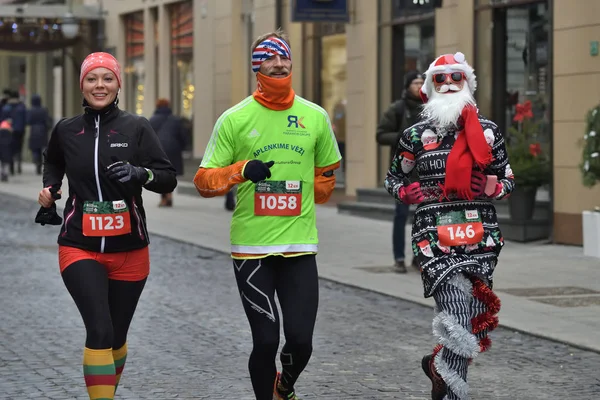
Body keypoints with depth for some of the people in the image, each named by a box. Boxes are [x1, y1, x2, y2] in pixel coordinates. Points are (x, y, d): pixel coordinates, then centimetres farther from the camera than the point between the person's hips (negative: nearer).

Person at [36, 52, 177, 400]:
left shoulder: (136, 128, -3)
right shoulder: (66, 130, 3)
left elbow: (169, 179, -9)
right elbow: (53, 162, 26)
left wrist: (140, 173, -26)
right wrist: (50, 190, 9)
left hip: (129, 251, 1)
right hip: (80, 249, -1)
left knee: (117, 338, 13)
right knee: (100, 332, -19)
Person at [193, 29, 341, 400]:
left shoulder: (315, 117, 5)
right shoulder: (235, 119, -1)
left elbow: (326, 174, 21)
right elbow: (204, 181, -1)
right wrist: (241, 171, -17)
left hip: (300, 246, 2)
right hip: (251, 247, -1)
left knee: (301, 340, -3)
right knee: (266, 341, -4)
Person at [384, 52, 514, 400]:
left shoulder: (488, 131, 9)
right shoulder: (417, 135, 6)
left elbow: (509, 181, 16)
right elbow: (392, 178, 17)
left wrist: (489, 187, -6)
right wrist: (405, 192, -4)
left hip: (482, 237, 3)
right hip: (435, 238, -3)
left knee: (475, 319, 6)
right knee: (459, 318, -16)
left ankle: (439, 365, 34)